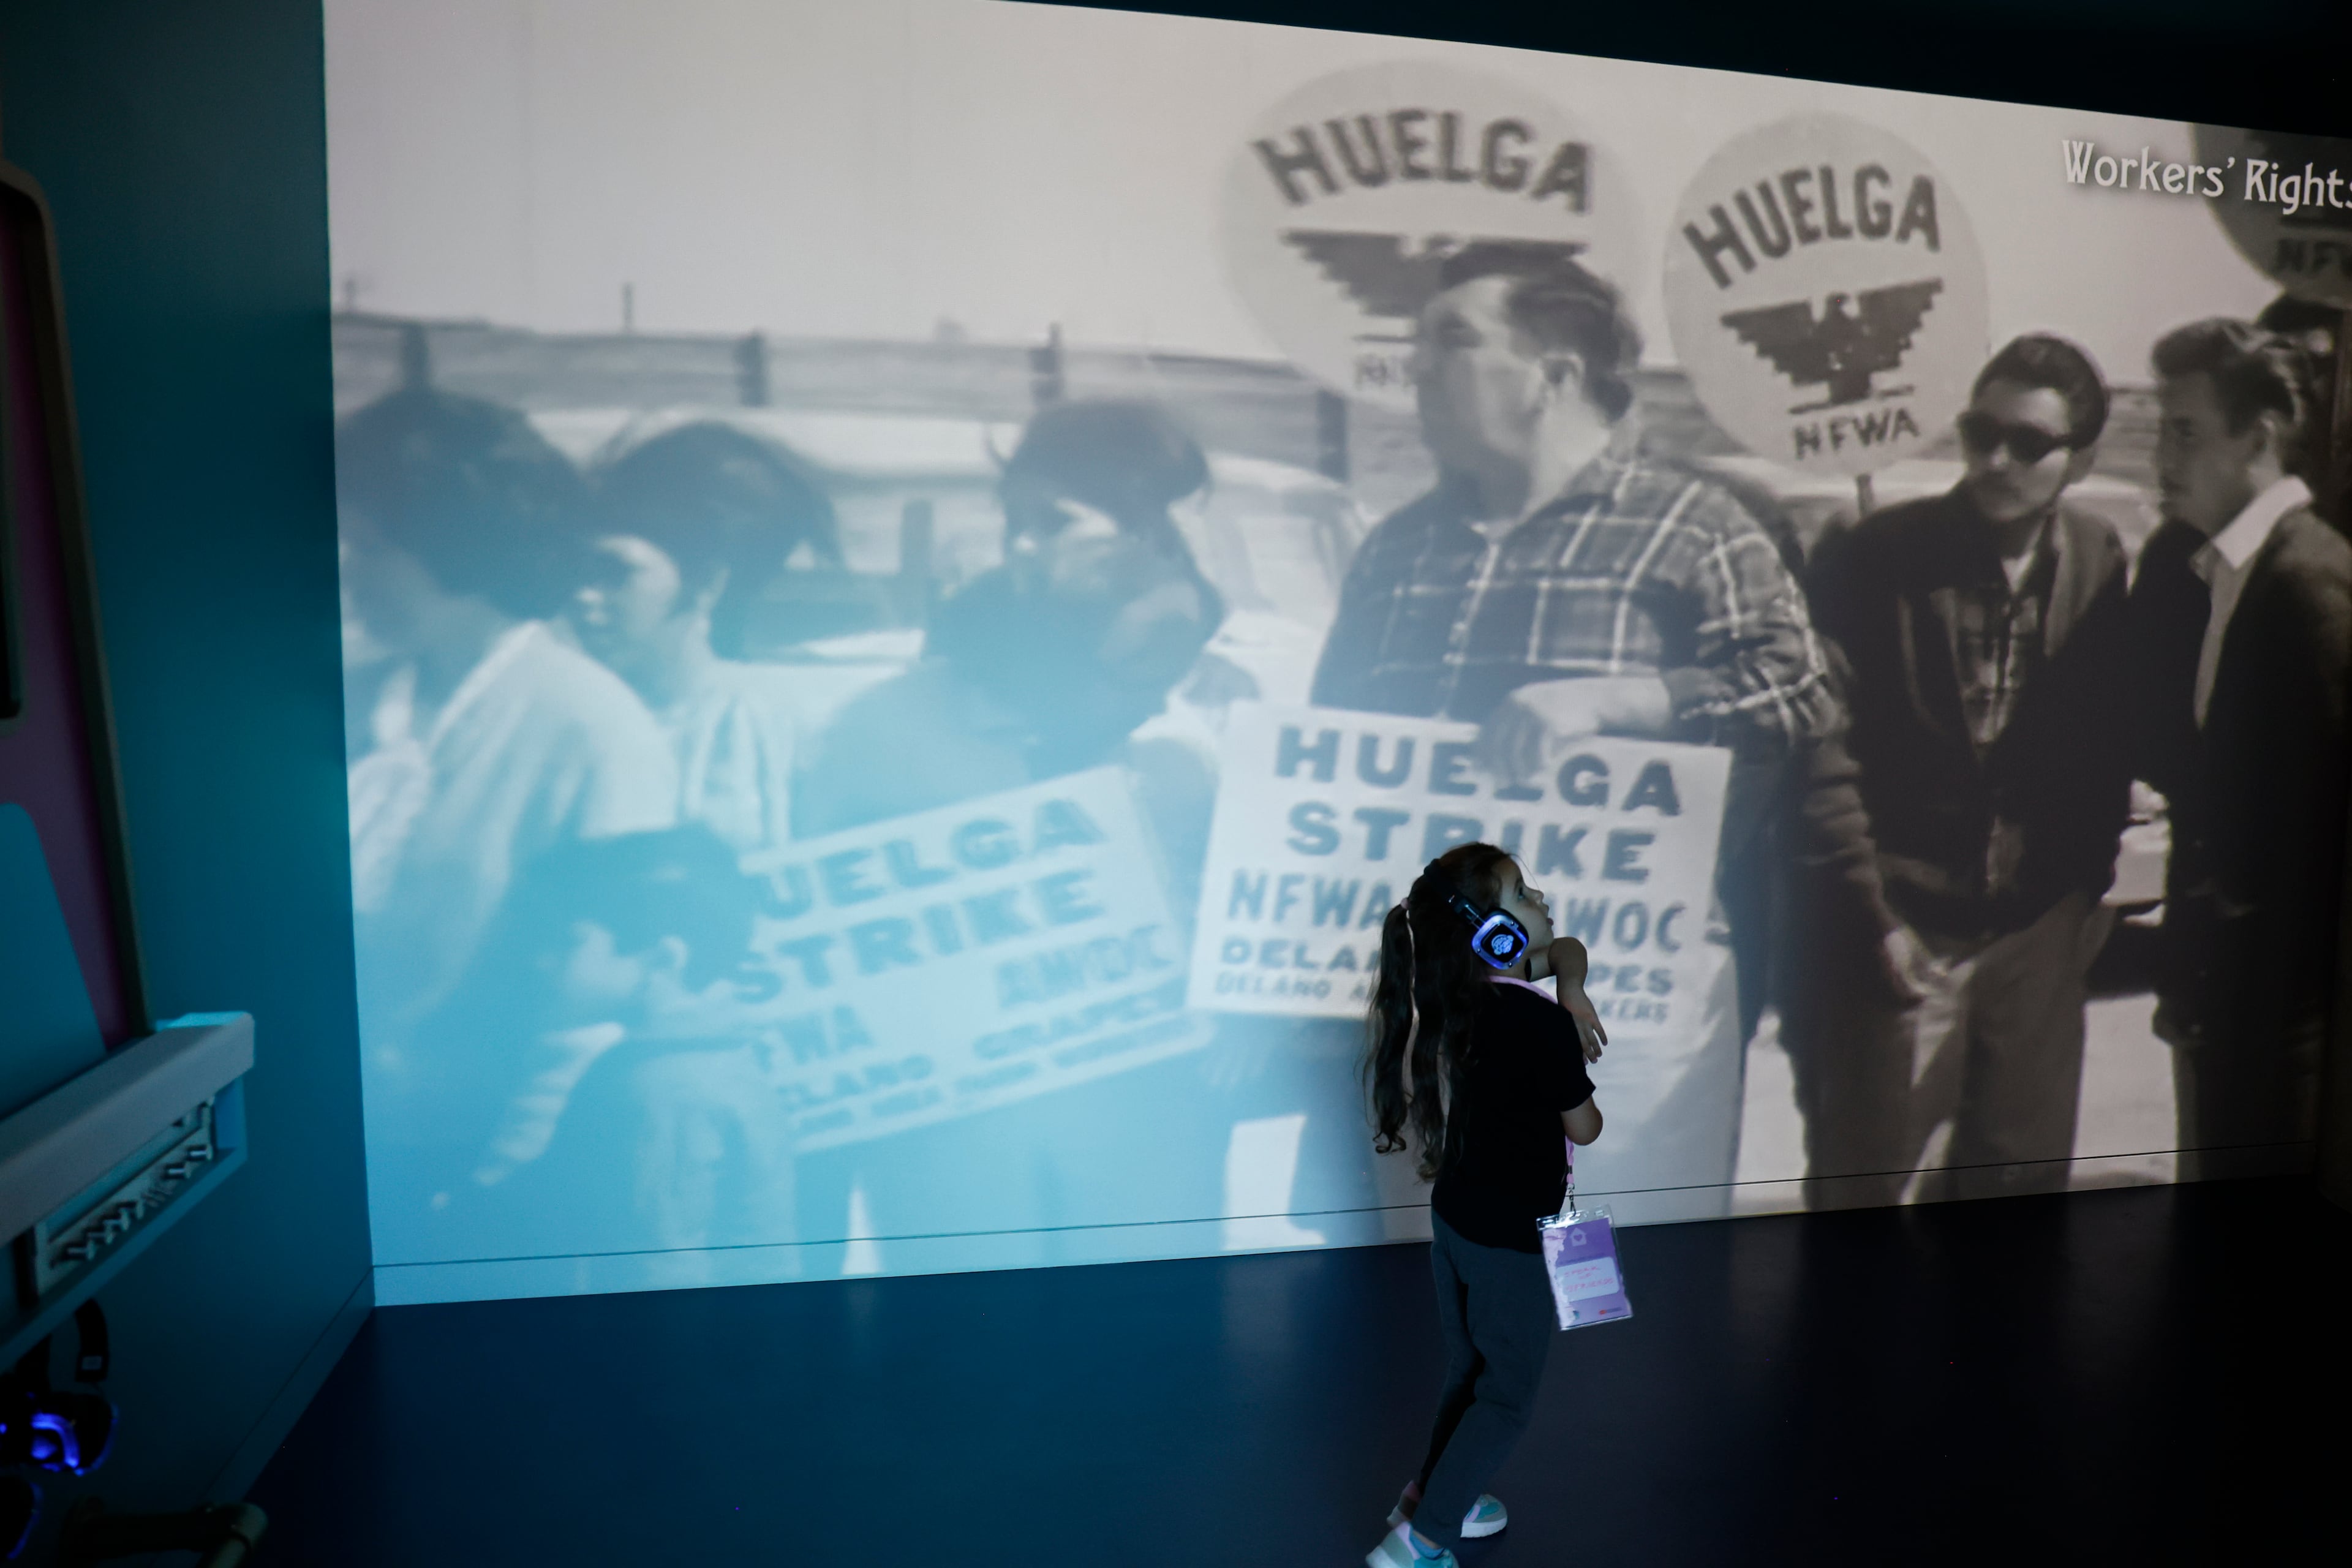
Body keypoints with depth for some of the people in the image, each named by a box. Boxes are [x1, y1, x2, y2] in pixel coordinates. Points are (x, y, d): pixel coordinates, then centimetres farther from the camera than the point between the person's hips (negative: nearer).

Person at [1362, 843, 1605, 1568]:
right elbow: (1584, 1128, -10)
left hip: (1454, 1216, 7)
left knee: (1470, 1371, 25)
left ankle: (1434, 1497, 39)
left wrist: (1571, 989, -8)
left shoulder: (1462, 990, -3)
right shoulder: (1544, 1023, -26)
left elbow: (1570, 948, 13)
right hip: (1511, 1237, -7)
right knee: (1506, 1398, 11)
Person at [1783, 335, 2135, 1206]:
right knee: (1857, 1183, 2)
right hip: (1898, 932, -4)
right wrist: (1871, 918, -11)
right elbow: (1824, 758, -9)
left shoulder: (2100, 564, 3)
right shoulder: (1875, 557, -9)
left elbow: (2108, 746, 13)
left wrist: (2088, 890, 9)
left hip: (2037, 936, 4)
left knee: (2023, 1174, 13)